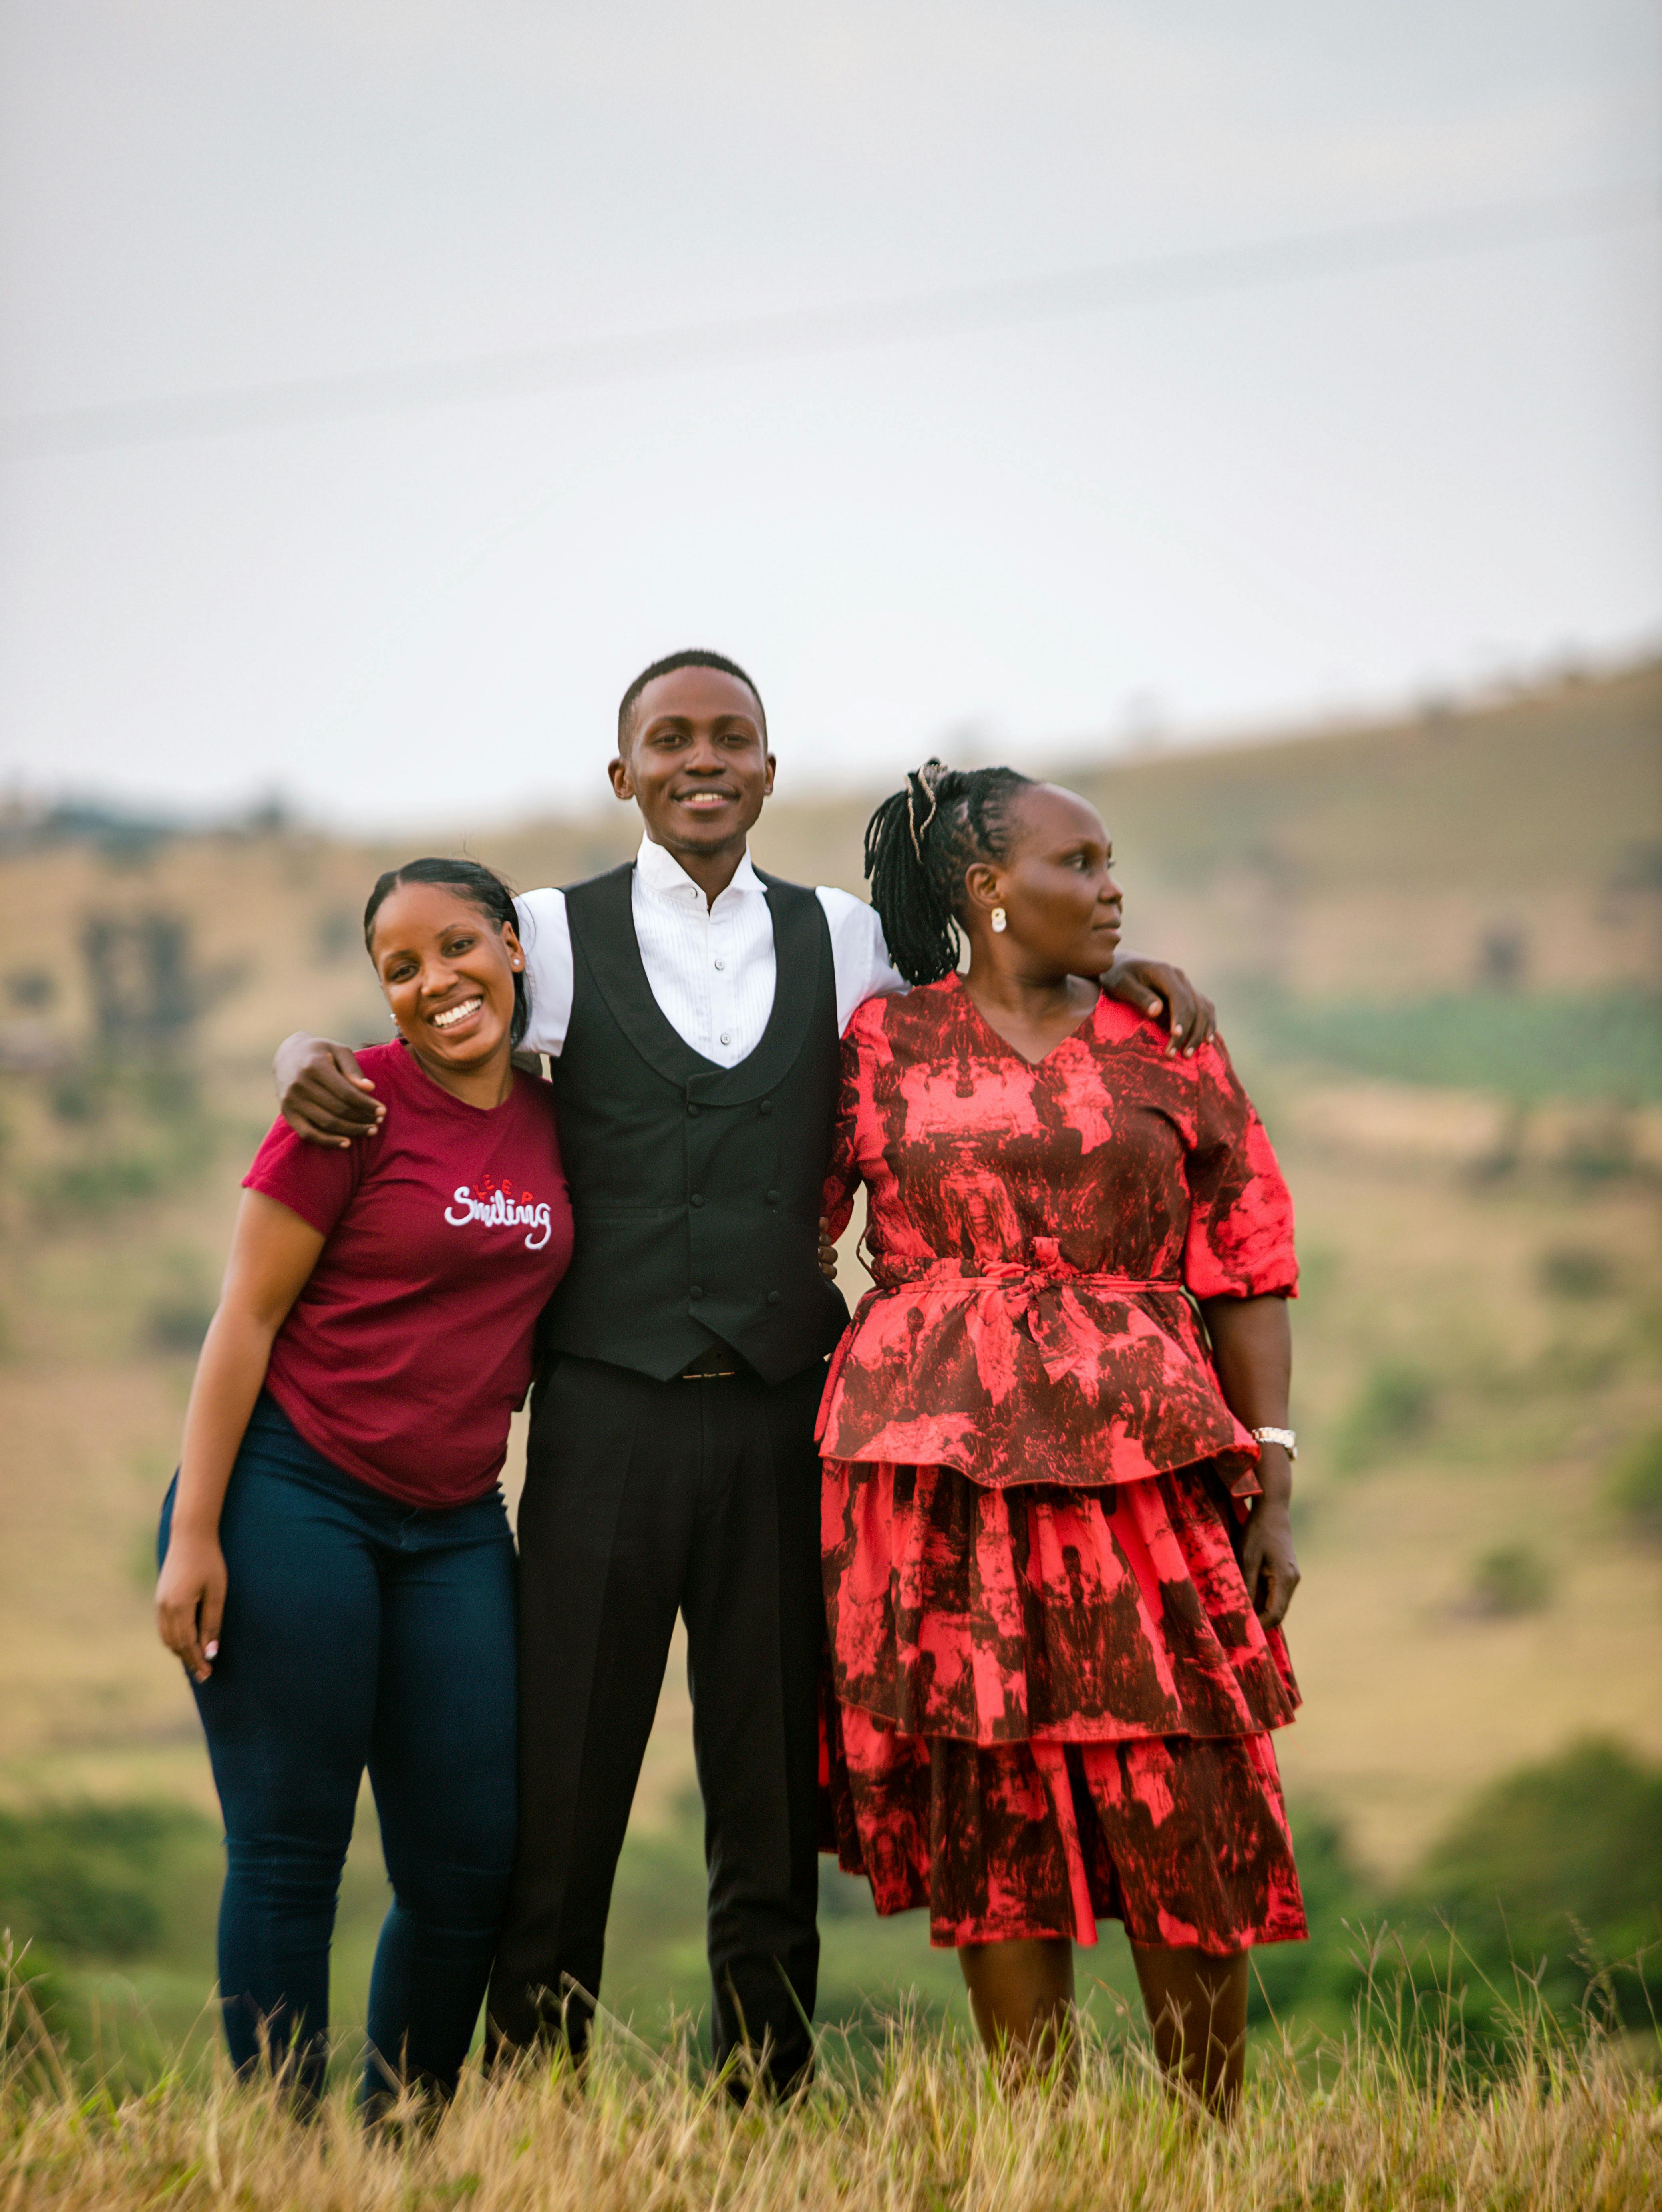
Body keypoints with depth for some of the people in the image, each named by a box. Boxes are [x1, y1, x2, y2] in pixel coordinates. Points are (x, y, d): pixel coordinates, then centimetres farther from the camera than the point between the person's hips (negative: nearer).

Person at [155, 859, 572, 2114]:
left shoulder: (555, 1119, 8)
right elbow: (246, 1318, -7)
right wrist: (194, 1534, -12)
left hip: (454, 1526, 5)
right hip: (294, 1497, -5)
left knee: (471, 1863, 2)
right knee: (289, 1855, -2)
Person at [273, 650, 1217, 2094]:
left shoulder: (845, 942, 11)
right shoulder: (558, 935, 4)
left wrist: (1124, 975, 3)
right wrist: (309, 1068, -17)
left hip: (783, 1418, 2)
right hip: (607, 1415, -2)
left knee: (776, 1805, 6)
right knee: (560, 1799, -1)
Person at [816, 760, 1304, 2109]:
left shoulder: (1168, 1053, 10)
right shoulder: (884, 1046, 8)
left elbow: (1247, 1273, 8)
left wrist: (1273, 1491, 1)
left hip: (1139, 1461, 1)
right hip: (940, 1464, 0)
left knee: (1187, 1824, -4)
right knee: (991, 1821, 0)